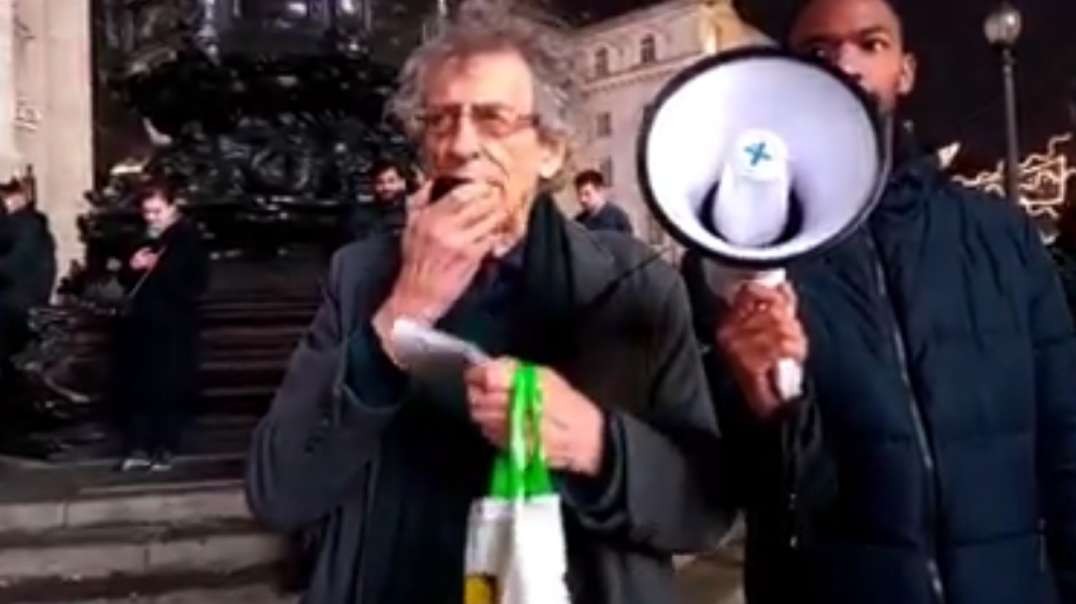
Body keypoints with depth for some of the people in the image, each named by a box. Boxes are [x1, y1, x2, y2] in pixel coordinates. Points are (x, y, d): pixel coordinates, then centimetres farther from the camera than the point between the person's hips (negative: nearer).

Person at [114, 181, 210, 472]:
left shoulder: (189, 238, -6)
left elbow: (197, 285, -13)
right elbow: (125, 281, 18)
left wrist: (160, 269, -20)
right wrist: (132, 267, -4)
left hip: (174, 328, -5)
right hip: (139, 323, 5)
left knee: (170, 390, -2)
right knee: (135, 388, 4)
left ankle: (165, 449, 10)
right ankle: (138, 448, 14)